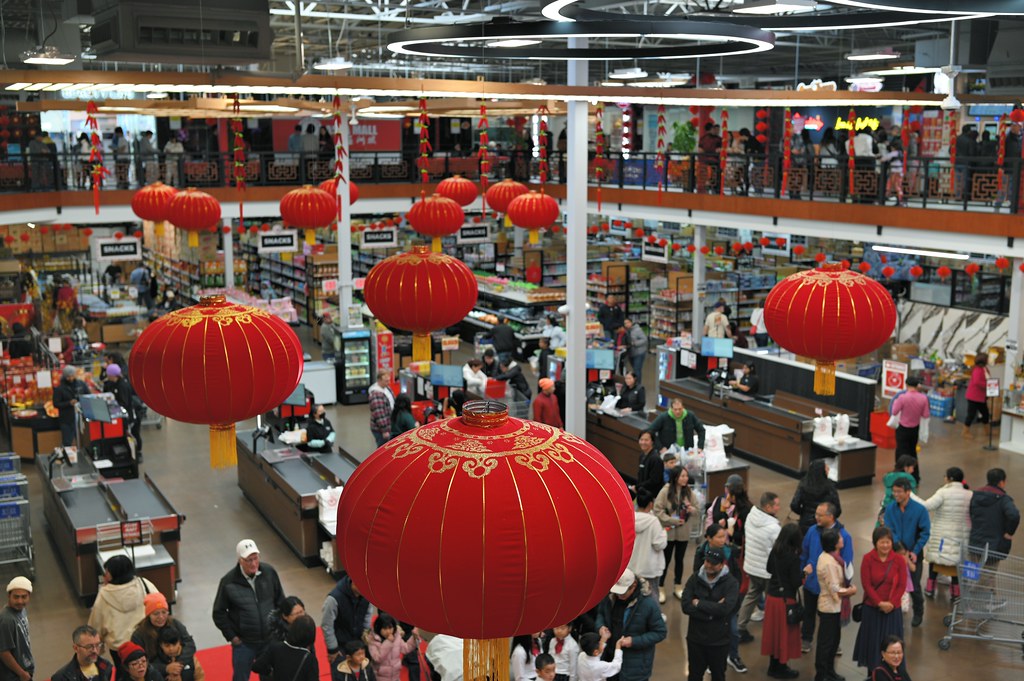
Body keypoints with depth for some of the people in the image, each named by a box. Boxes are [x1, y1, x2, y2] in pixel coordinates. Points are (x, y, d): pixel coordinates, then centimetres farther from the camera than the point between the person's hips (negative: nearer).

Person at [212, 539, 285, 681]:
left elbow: (280, 600, 3)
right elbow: (219, 613, -8)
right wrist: (231, 636, -8)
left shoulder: (269, 572, -11)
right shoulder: (228, 581, -18)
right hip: (243, 643, -2)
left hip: (270, 639, 2)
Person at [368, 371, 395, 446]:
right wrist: (384, 430, -25)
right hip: (380, 430, -9)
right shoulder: (376, 394, -24)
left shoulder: (387, 388, 6)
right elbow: (379, 415, -26)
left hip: (390, 426, 9)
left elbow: (393, 403, 19)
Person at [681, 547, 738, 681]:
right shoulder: (695, 578, -4)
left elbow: (725, 609, -26)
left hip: (719, 641, -2)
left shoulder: (731, 583, -11)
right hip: (695, 638, 2)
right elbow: (686, 606, -14)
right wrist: (712, 611, -22)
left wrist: (699, 603, -17)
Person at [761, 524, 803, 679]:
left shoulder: (775, 551, -1)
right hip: (786, 599, -6)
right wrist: (804, 572, -2)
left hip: (771, 596, 6)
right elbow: (796, 582, -18)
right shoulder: (793, 557, -21)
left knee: (773, 630, 17)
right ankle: (781, 667, 18)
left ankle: (774, 664, 29)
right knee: (785, 632, 7)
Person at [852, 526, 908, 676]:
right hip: (871, 608, 0)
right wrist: (879, 603, -16)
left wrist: (891, 603, -14)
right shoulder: (867, 558, -9)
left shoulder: (899, 559, -6)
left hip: (893, 609, 0)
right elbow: (866, 584, -9)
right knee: (872, 641, 8)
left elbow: (902, 585, -5)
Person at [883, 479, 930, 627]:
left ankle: (918, 614, 28)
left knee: (914, 586, 6)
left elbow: (925, 533, -10)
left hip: (914, 553, -2)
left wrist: (915, 552, -15)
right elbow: (889, 531, -7)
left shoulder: (920, 509, -13)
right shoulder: (890, 508, -8)